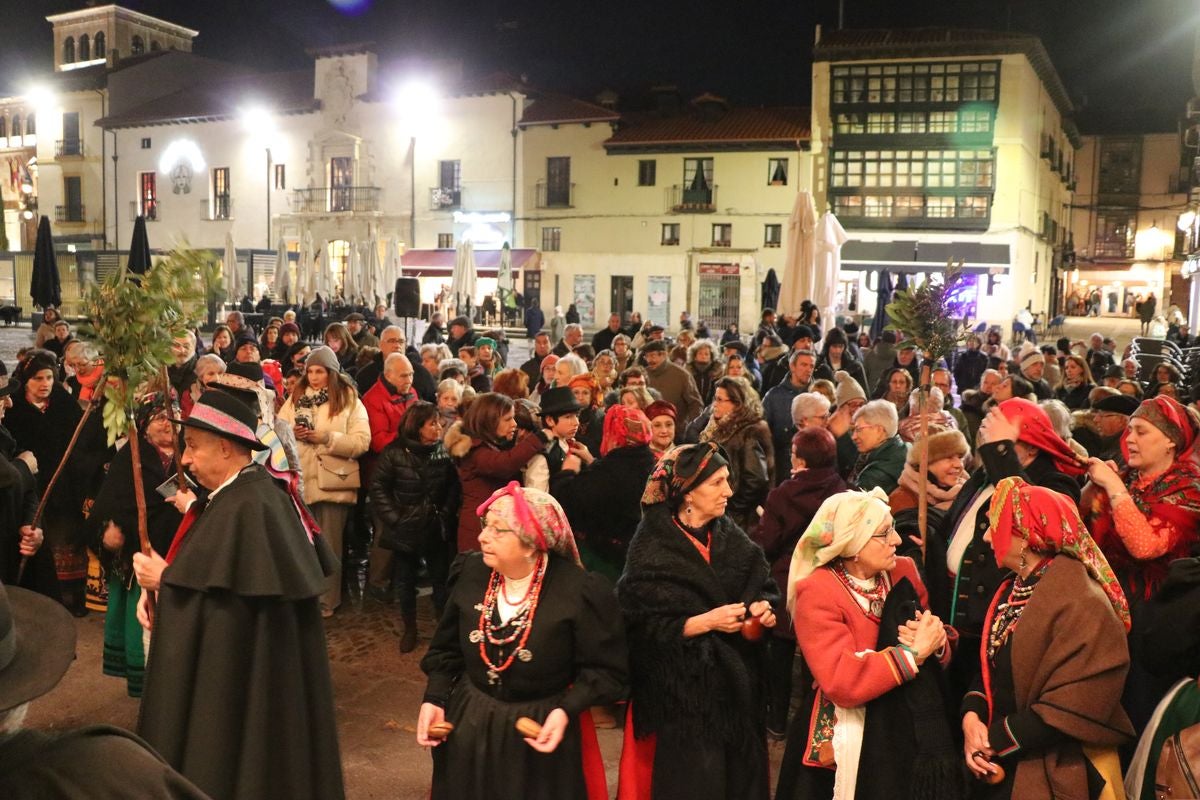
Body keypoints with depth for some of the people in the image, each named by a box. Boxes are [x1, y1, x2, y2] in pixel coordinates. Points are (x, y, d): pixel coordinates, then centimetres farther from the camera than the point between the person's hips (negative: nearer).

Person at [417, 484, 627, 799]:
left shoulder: (581, 591, -21)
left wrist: (566, 711, -24)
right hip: (469, 723, 4)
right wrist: (434, 699, -5)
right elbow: (448, 647, 6)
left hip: (543, 728, -4)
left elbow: (607, 669, -13)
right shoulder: (473, 571, -6)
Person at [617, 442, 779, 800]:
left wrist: (763, 608, -12)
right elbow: (643, 628, -16)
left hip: (736, 683, 6)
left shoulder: (731, 537, 3)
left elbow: (764, 587, 10)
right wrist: (706, 622, -22)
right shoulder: (653, 550, -14)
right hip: (682, 693, -6)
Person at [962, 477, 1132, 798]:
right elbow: (991, 666, 9)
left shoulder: (1080, 605, -20)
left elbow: (1072, 706, -23)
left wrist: (995, 741, -17)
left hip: (1058, 773, -7)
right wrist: (972, 717, -10)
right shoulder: (1013, 591, 7)